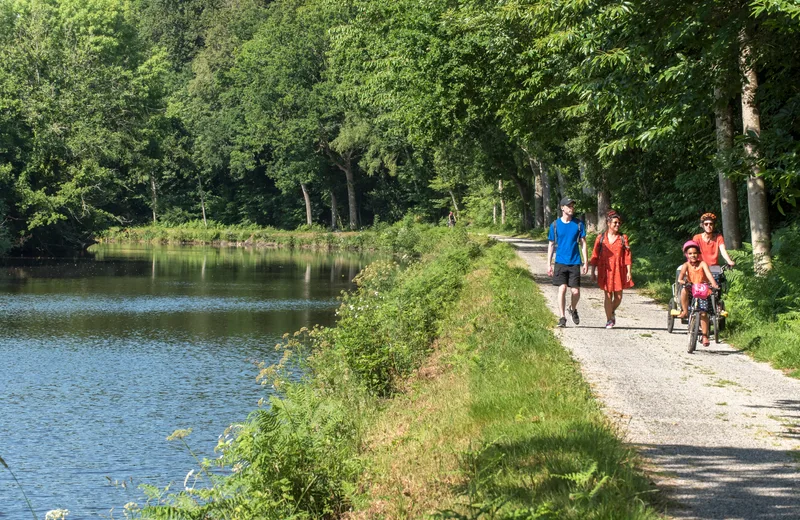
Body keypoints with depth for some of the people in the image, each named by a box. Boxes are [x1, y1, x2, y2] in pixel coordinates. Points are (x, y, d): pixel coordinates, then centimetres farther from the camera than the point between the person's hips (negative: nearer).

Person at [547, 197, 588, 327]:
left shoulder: (578, 224, 4)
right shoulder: (555, 225, 2)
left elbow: (583, 243, 7)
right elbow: (551, 245, 8)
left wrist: (586, 262, 1)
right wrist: (549, 264, 4)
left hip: (575, 263, 1)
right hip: (560, 262, -1)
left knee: (575, 291, 0)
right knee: (562, 288, -9)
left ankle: (573, 309, 29)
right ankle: (562, 317, -3)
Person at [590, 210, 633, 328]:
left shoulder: (623, 238, 5)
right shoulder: (601, 238, 3)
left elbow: (627, 256, 3)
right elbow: (595, 256, 5)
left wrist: (628, 272, -4)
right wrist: (593, 272, 2)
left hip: (619, 270, 1)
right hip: (605, 271, -1)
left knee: (618, 296, 2)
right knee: (608, 295, -3)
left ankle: (612, 311, 33)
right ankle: (609, 320, 9)